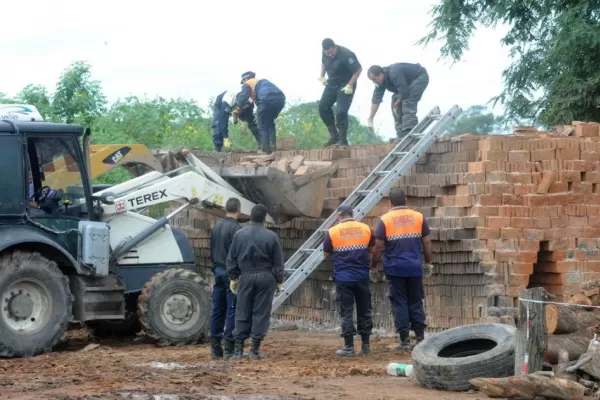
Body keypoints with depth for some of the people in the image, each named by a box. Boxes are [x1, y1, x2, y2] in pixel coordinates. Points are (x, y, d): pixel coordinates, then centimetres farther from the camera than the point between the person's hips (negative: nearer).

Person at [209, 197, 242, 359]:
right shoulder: (236, 228, -14)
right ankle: (229, 347, -8)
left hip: (218, 271, 8)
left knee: (218, 310, 9)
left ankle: (215, 347, 10)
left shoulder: (216, 227, 11)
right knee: (232, 310, -6)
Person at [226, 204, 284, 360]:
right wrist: (279, 282, 8)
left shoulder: (239, 234, 0)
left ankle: (238, 349, 3)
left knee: (243, 313, 7)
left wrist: (233, 277, 15)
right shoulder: (271, 236, -5)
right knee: (261, 313, 3)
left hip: (245, 277, 2)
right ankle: (255, 349, 1)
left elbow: (231, 259, 5)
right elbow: (278, 262, 0)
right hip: (265, 277, -2)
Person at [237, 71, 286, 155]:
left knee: (263, 126, 6)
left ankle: (266, 150, -2)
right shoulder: (262, 80, 40)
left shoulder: (247, 84, 19)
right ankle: (273, 145, 14)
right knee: (270, 123, 25)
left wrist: (239, 107, 20)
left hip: (267, 99, -6)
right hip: (280, 98, 6)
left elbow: (243, 98, 2)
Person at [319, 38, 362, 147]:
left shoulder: (346, 55, -28)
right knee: (323, 107, 1)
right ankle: (334, 135, 11)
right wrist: (321, 76, 4)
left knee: (341, 112, -17)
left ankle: (343, 140, -8)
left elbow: (358, 69, -22)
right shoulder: (325, 53, -7)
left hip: (345, 86, -7)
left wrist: (350, 85, -23)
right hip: (332, 84, 7)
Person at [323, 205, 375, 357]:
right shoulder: (366, 229, 1)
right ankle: (365, 344, 16)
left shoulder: (332, 232, -6)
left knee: (346, 312, 0)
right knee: (364, 310, 12)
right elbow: (371, 249, 12)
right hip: (362, 276, 3)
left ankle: (349, 347, -1)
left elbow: (327, 254, 3)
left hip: (343, 278, -3)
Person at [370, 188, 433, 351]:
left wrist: (373, 264, 8)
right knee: (416, 302, 11)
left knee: (399, 303, 3)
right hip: (415, 268, 2)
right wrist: (428, 262, 15)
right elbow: (427, 242, 4)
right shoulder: (418, 217, 2)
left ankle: (405, 340, 2)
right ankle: (420, 338, 10)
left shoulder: (385, 220, -5)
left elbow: (379, 246, -6)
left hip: (395, 269, -2)